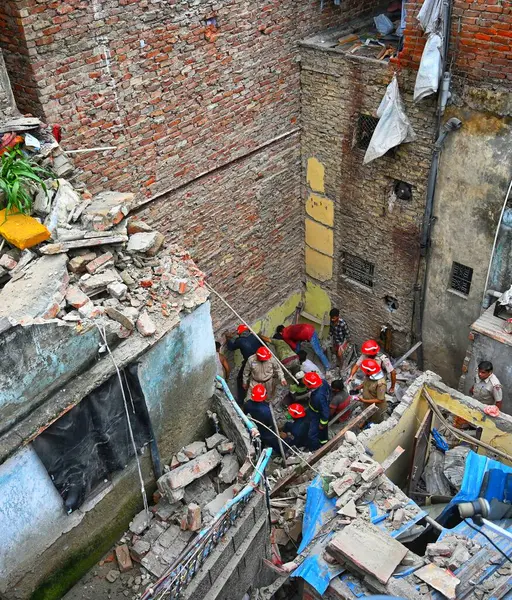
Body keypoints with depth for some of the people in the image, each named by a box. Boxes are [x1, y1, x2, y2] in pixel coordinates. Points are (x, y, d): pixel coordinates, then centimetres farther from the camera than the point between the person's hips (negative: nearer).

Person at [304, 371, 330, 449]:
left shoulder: (319, 397, -47)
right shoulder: (323, 382, -23)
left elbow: (325, 411, -33)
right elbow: (329, 391, -1)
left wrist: (322, 423, -15)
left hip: (317, 416, -8)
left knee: (312, 435, 12)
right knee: (323, 429, 33)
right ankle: (324, 442, 59)